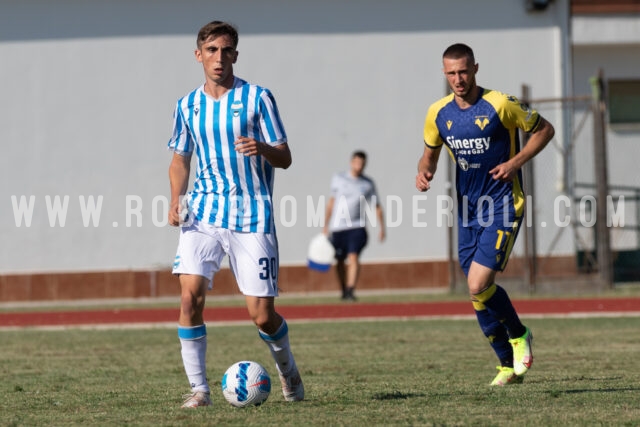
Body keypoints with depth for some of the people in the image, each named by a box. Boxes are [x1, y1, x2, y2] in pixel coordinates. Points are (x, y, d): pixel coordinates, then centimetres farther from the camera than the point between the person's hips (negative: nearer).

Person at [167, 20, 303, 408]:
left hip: (252, 216, -3)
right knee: (190, 294, -18)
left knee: (263, 315, -4)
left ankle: (288, 370, 27)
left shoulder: (257, 98, -2)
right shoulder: (187, 106, 9)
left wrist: (263, 149, -25)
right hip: (204, 212, 3)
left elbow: (285, 158, -2)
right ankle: (199, 388, -7)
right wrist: (177, 200, 3)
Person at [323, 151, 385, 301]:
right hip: (337, 227, 2)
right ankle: (344, 290, 24)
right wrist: (325, 224, 14)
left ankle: (350, 291, -25)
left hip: (357, 227, -2)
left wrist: (382, 228, -1)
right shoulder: (338, 179, 7)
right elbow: (331, 202, 15)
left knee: (353, 256, -19)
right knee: (340, 261, 7)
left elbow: (377, 206, 10)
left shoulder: (368, 184, 6)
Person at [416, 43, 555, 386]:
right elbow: (430, 154, 17)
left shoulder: (500, 105, -12)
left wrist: (516, 162, -13)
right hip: (467, 209, 6)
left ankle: (518, 336, 9)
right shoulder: (439, 113, 3)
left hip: (502, 206, -6)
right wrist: (423, 173, -5)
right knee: (478, 291, 5)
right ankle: (508, 364, 20)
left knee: (478, 285, -18)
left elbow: (544, 129, -1)